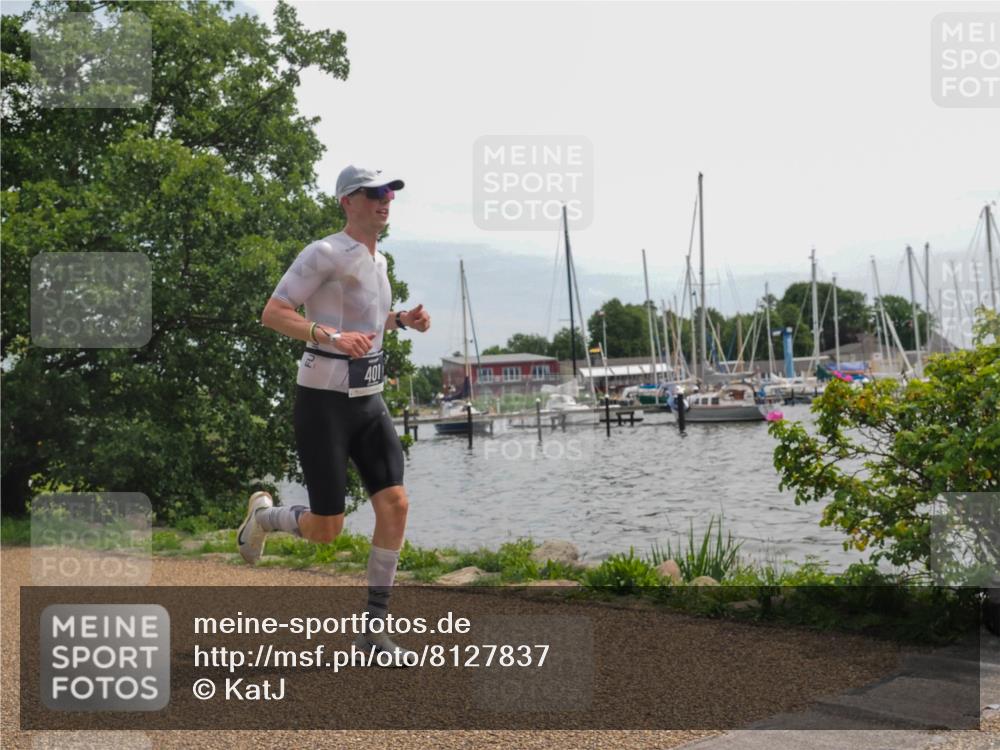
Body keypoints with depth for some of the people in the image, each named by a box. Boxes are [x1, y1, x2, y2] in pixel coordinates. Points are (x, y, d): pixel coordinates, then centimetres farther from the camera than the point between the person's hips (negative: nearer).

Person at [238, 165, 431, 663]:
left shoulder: (377, 261, 13)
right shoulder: (325, 254, -12)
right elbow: (272, 314, -17)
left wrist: (403, 320, 10)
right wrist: (332, 337, -31)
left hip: (368, 400, 7)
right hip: (324, 400, -7)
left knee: (394, 503, -7)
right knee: (326, 530, -3)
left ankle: (374, 627, 3)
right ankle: (263, 515, 32)